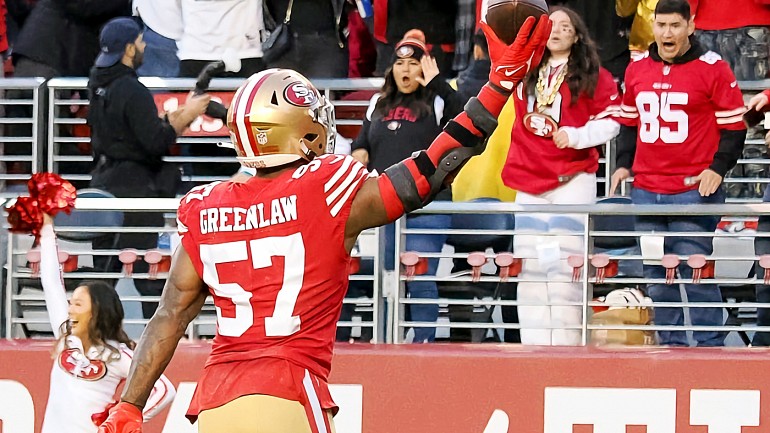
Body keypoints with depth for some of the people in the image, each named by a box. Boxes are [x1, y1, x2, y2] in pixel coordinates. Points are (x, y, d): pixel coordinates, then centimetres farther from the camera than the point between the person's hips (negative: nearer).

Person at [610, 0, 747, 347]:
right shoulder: (637, 70, 11)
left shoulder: (712, 68, -3)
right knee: (657, 275, 6)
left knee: (696, 273, -8)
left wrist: (718, 168, -10)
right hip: (646, 192, 5)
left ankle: (710, 347, -2)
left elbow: (734, 125, -1)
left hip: (694, 189, -5)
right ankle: (671, 346, 13)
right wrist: (623, 163, 12)